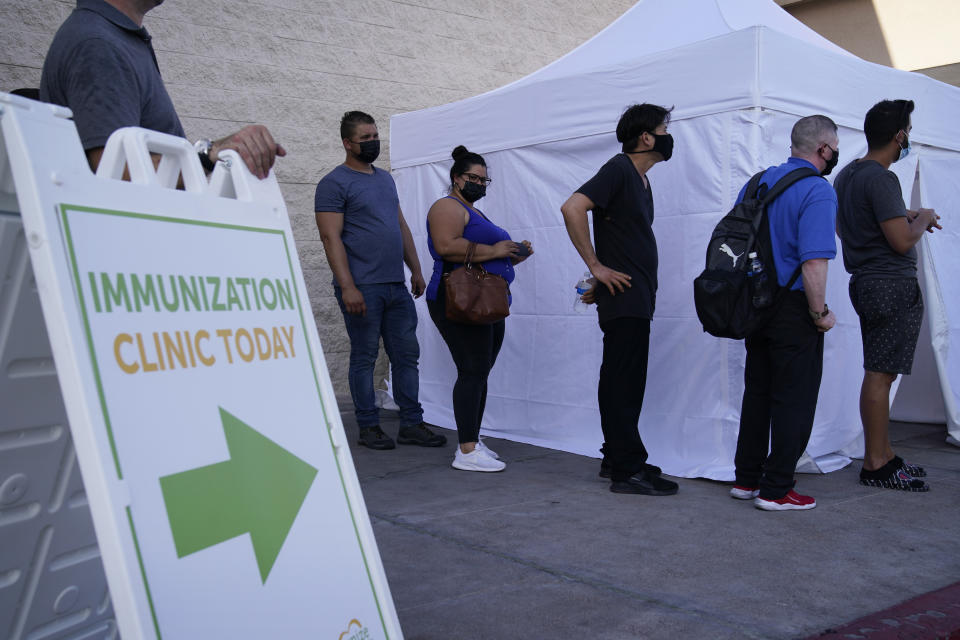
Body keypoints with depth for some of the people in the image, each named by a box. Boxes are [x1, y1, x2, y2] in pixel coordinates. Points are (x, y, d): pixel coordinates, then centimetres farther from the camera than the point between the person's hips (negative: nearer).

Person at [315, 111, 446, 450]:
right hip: (362, 289, -7)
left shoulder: (385, 178, 18)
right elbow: (331, 237, -12)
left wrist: (416, 270, 15)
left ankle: (411, 424, 14)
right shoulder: (334, 183, -5)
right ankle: (369, 427, 12)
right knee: (364, 358, 2)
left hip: (396, 286, 7)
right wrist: (347, 287, -20)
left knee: (407, 354, 7)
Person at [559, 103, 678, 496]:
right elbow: (572, 208, -24)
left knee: (621, 381, 14)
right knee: (624, 382, -7)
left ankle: (616, 459, 23)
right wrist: (596, 267, -20)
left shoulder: (640, 179, 19)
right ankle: (628, 470, -3)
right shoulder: (618, 170, -10)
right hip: (623, 298, -10)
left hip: (635, 298, 10)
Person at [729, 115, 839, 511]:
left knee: (757, 393, 16)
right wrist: (821, 313, -13)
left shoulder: (757, 182, 10)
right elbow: (813, 262, -24)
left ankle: (746, 479, 23)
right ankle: (776, 490, 7)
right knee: (794, 399, 2)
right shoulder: (818, 191, -14)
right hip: (794, 308, -8)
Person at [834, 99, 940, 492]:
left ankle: (883, 454, 21)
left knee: (879, 374, 13)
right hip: (893, 286, -10)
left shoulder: (847, 175, 13)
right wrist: (922, 220, 1)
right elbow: (902, 241, -19)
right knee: (881, 375, -5)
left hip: (865, 283, 10)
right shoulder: (881, 179, -16)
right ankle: (875, 466, 1)